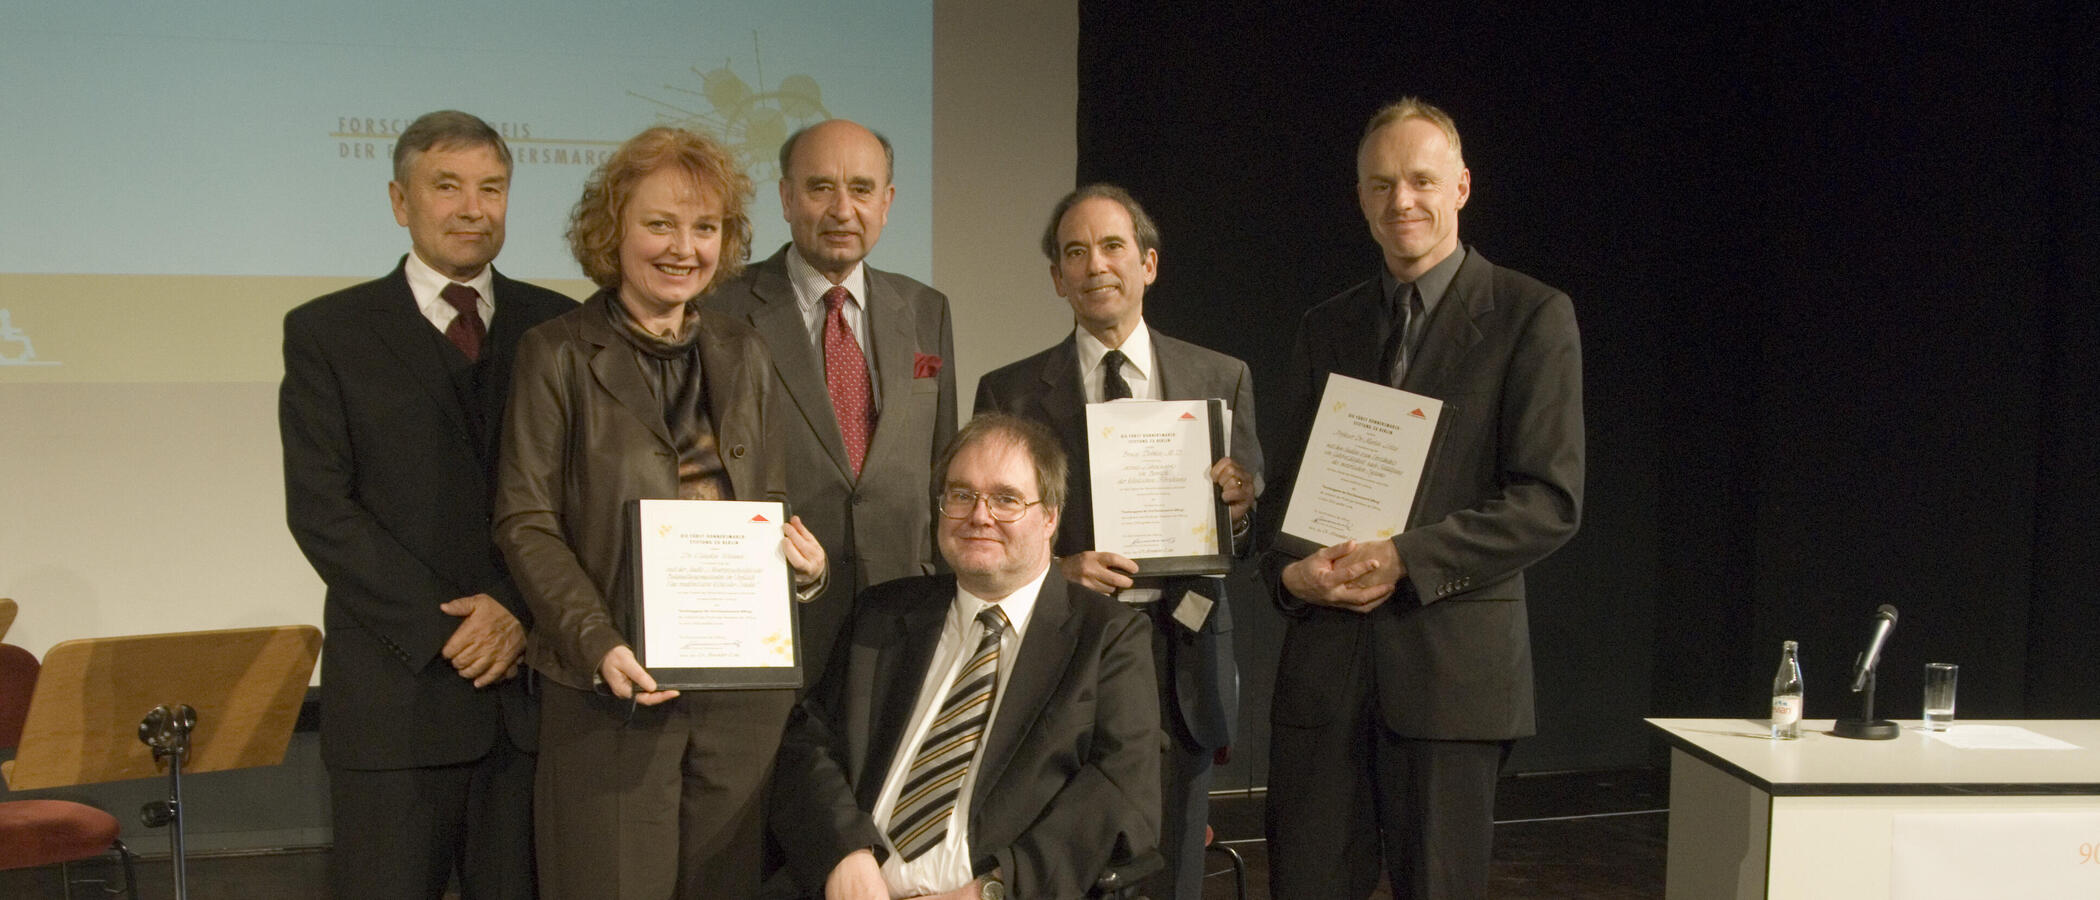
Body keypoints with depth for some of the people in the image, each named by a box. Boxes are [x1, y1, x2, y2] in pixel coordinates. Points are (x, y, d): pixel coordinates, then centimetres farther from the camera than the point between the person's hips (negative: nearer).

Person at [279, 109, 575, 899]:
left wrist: (522, 609, -9)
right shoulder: (327, 332, 5)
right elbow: (320, 510, -3)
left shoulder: (558, 326, 10)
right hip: (396, 690, -1)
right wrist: (443, 627, -10)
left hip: (534, 680, 2)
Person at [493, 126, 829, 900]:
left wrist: (801, 561, -6)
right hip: (613, 688, -4)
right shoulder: (557, 355, -1)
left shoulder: (742, 355, 13)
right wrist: (598, 644, -18)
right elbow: (526, 523, -5)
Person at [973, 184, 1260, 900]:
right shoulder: (1010, 392, 4)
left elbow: (1248, 542, 9)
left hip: (1179, 659, 1)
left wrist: (1239, 511, -13)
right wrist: (1053, 569, -15)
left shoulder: (1221, 379, 8)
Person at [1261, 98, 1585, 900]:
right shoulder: (1326, 328, 14)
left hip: (1452, 661, -4)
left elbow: (1550, 501, -8)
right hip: (1325, 660, 4)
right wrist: (1288, 571, -4)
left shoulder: (1532, 316, -1)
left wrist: (1404, 558, -17)